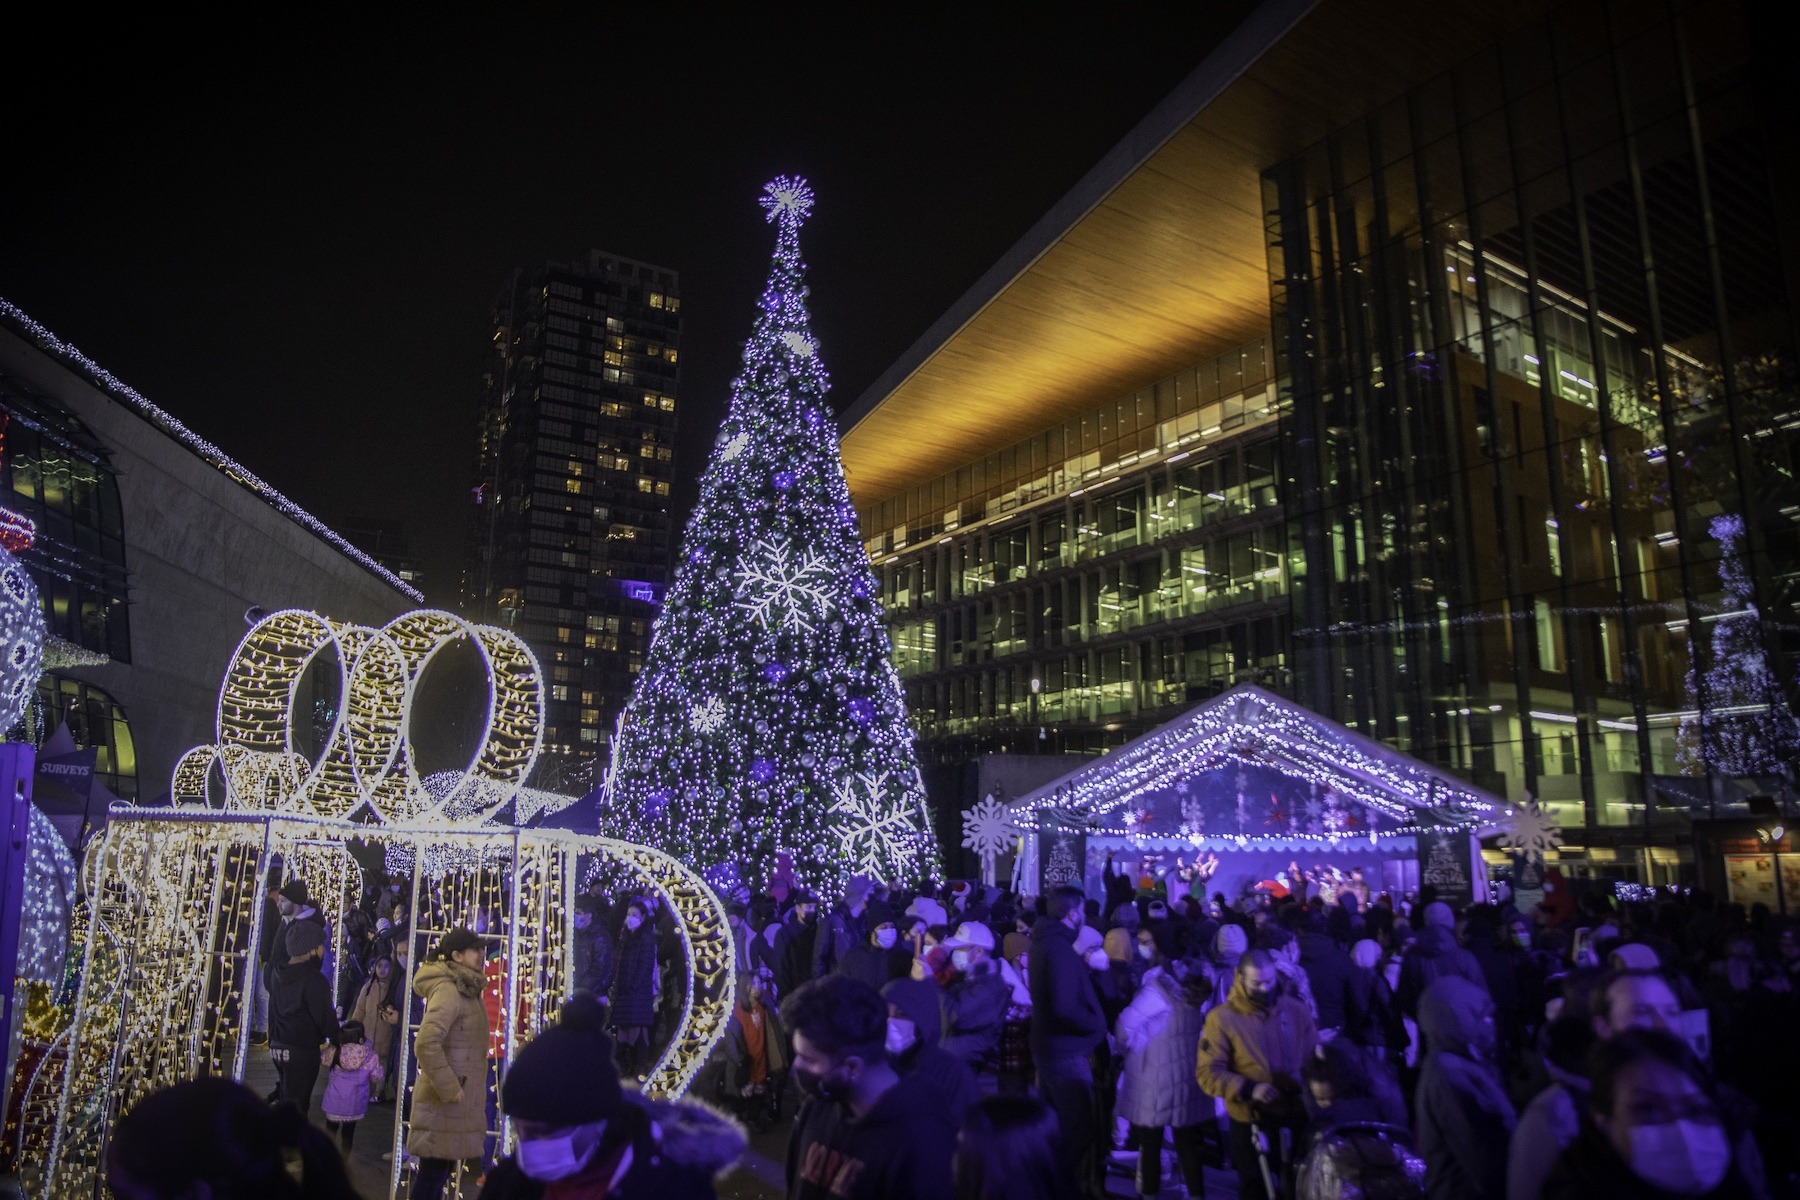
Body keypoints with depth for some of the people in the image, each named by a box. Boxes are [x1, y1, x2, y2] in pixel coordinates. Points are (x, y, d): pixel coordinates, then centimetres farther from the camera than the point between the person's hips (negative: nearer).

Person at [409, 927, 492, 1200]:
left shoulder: (465, 990, 12)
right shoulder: (448, 991, -19)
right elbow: (426, 1044, -29)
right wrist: (448, 1088, -23)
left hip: (457, 1098, 9)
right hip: (444, 1104, -9)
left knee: (441, 1170, 15)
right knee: (434, 1170, -2)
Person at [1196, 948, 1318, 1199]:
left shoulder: (1297, 1010, -3)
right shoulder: (1222, 1018, -13)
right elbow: (1209, 1074, -13)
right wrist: (1248, 1089, -26)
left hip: (1296, 1117, 3)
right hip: (1251, 1123, -3)